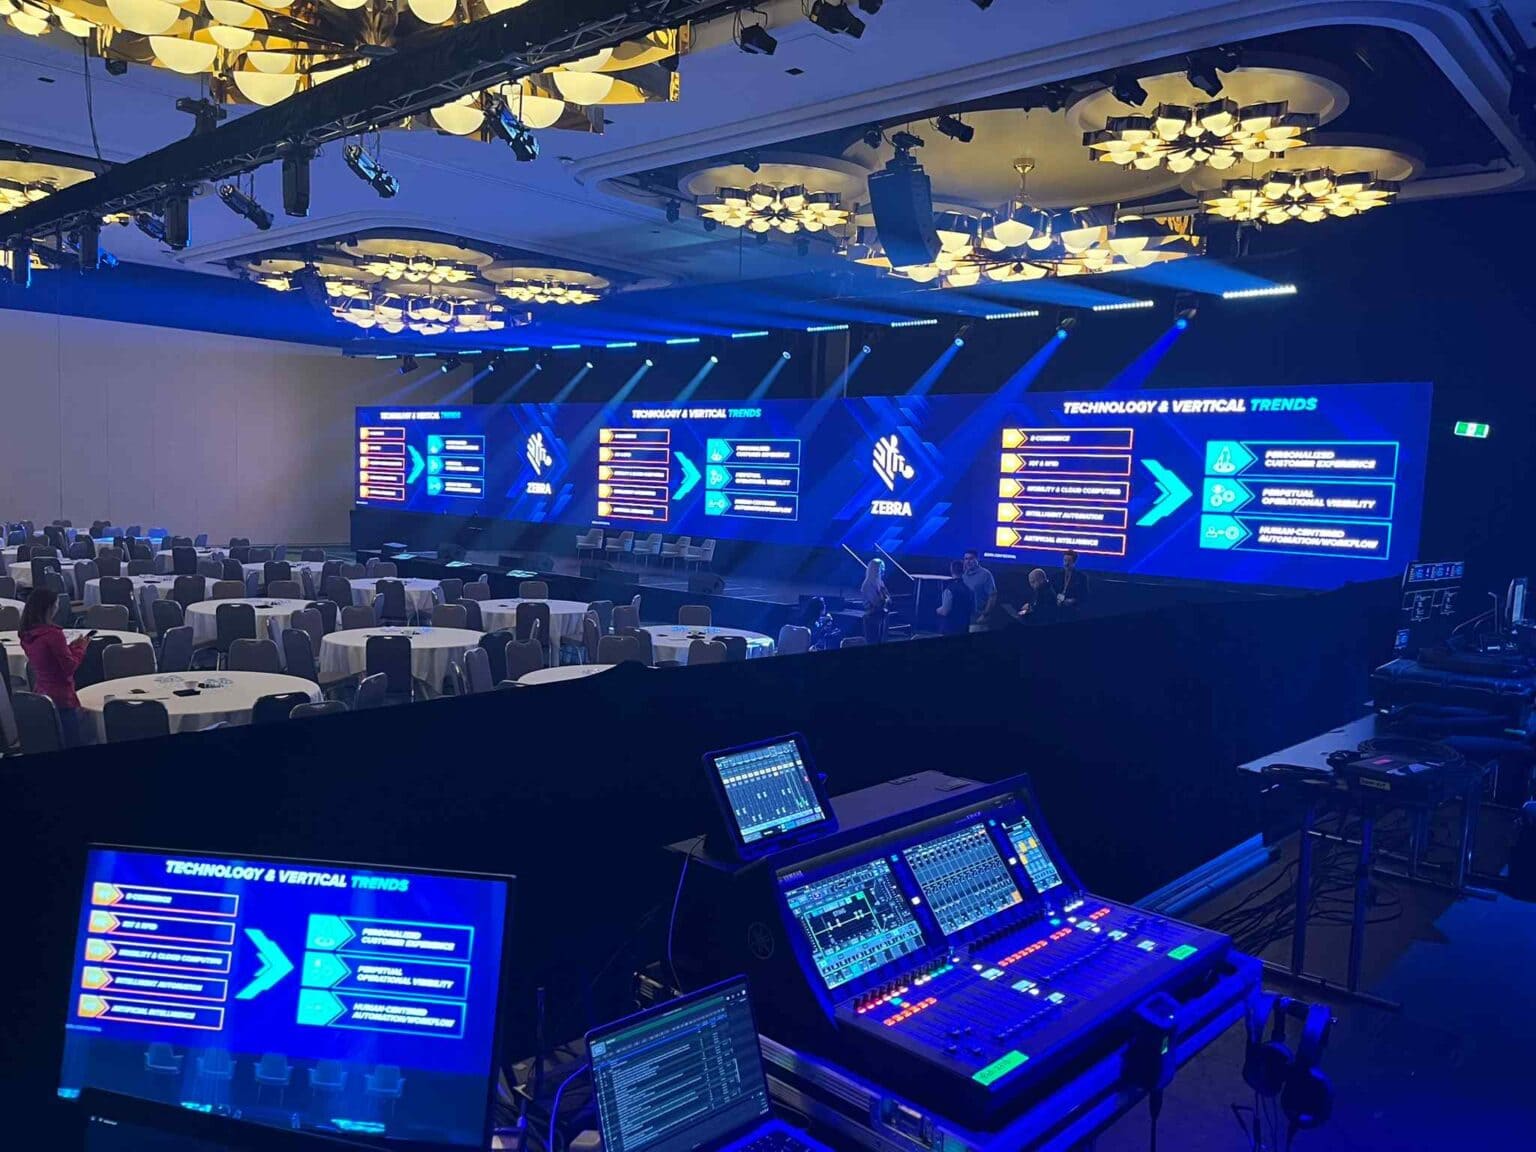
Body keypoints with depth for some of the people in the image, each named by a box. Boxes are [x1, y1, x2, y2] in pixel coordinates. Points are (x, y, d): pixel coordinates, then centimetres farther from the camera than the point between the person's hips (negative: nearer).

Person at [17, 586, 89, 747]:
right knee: (71, 746, 0)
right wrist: (80, 647, -1)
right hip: (61, 698, -8)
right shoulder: (53, 633, -20)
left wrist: (70, 646, 9)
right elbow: (70, 667, -15)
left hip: (41, 696, 8)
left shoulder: (27, 635, 3)